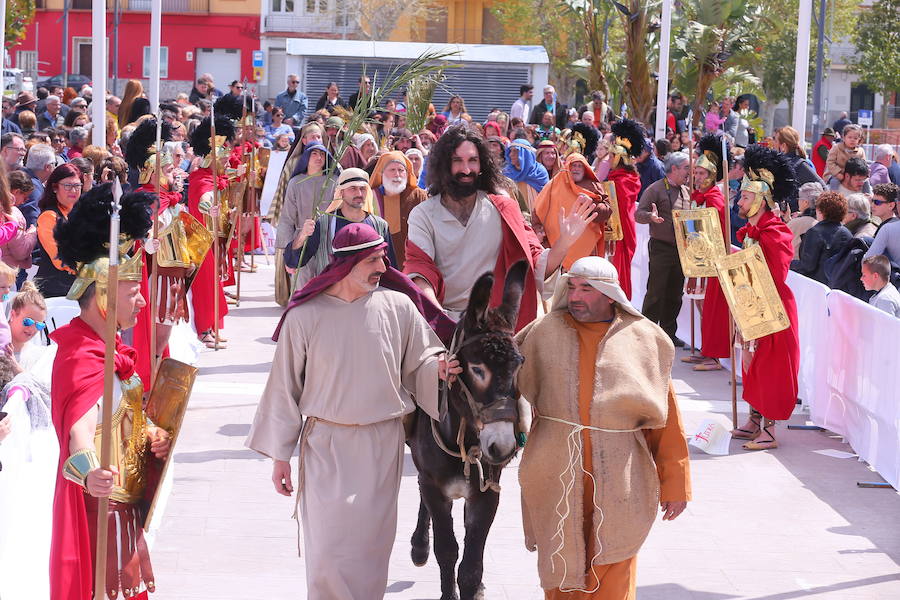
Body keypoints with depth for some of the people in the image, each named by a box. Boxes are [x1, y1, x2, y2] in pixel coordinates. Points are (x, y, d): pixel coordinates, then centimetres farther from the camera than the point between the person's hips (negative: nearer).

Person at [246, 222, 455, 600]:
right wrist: (280, 456, 3)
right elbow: (285, 386, 1)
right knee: (328, 544, -5)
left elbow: (419, 362, 8)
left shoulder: (398, 307, -3)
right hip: (326, 445, -1)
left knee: (371, 541, 9)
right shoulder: (306, 316, -6)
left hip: (382, 444, 2)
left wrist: (437, 368, -17)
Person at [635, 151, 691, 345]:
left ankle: (669, 332, 19)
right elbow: (639, 214, -11)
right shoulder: (655, 189, -6)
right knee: (655, 293, -6)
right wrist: (651, 216, -30)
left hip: (681, 248, 7)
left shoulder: (686, 192, 15)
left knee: (675, 294, 10)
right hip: (661, 247, -7)